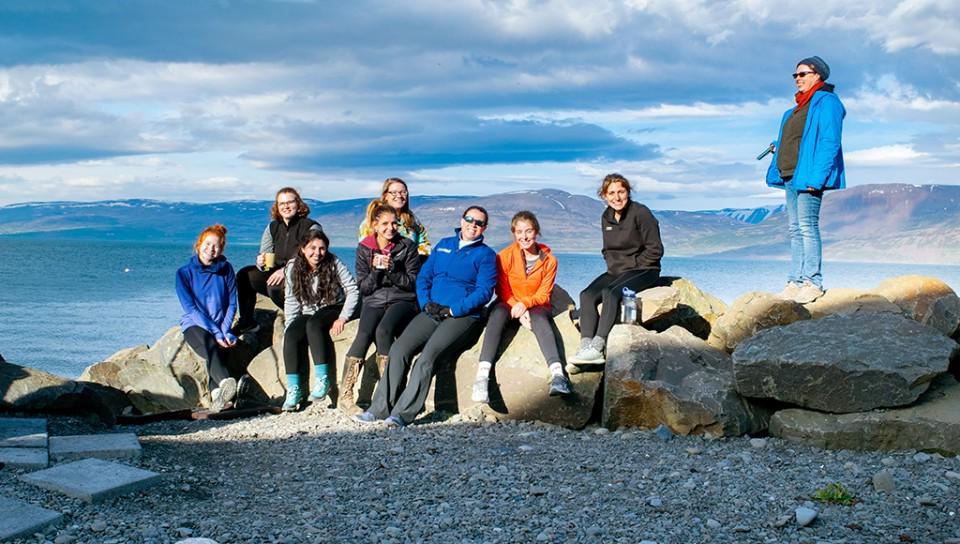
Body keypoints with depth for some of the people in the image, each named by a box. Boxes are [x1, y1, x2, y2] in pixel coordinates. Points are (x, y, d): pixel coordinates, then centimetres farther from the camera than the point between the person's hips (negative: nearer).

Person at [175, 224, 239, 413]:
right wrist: (216, 333, -17)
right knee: (210, 345, -35)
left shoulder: (226, 270, 8)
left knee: (219, 349, -31)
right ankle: (224, 383, -61)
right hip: (194, 325, -2)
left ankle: (216, 394, -52)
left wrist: (224, 331, -10)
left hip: (220, 326, 2)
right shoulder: (185, 272, 1)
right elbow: (191, 308, -6)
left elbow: (232, 304, 7)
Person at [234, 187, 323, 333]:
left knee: (275, 287, -34)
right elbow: (263, 254, 9)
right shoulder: (273, 227, 11)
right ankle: (246, 322, 2)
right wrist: (261, 262, -17)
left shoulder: (311, 228, -9)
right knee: (244, 275, -6)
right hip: (276, 274, 7)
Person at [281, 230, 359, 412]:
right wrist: (289, 328, -11)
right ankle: (293, 390, -25)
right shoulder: (293, 267, -1)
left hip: (333, 309, -3)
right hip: (308, 314, 3)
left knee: (313, 324, -35)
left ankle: (322, 379, -33)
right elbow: (291, 301, 0)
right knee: (291, 336, -26)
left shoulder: (333, 264, -8)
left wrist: (342, 318, -20)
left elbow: (353, 290, -10)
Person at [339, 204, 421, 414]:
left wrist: (392, 269, -14)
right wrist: (376, 270, -12)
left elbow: (413, 284, 0)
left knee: (384, 330, -32)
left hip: (402, 300, -1)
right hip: (374, 301, 2)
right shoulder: (364, 249, 8)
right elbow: (363, 287, 6)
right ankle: (345, 395, -26)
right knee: (364, 334, -28)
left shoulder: (407, 247, 4)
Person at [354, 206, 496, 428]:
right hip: (432, 312, 5)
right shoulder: (443, 245, 20)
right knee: (399, 348, -15)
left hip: (462, 315, -5)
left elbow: (484, 291, -6)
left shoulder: (485, 254, 5)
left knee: (429, 354, -26)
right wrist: (426, 303, -1)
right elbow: (423, 276, 18)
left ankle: (403, 413, -28)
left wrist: (452, 310, -14)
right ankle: (381, 408, -12)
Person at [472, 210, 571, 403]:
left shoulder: (549, 260, -3)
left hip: (536, 306, 0)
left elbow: (544, 294, -3)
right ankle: (482, 375, -49)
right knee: (497, 313, -35)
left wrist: (525, 303, -23)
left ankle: (557, 373, -56)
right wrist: (519, 312, -20)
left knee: (539, 318, -35)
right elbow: (502, 291, -3)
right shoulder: (505, 256, -6)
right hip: (509, 305, 0)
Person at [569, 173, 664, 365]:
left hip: (643, 270, -7)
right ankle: (586, 346, -29)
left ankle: (597, 347, -37)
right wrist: (613, 266, 3)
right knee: (587, 295, -16)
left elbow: (655, 250, -11)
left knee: (611, 293, -32)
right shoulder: (606, 218, 11)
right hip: (616, 271, 7)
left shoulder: (641, 213, -10)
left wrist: (632, 265, -11)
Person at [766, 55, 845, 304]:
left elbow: (829, 143, -16)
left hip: (807, 176, -10)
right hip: (790, 176, 10)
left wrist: (815, 177, -22)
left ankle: (813, 282, -8)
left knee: (807, 227, -10)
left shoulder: (826, 103, -7)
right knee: (795, 230, 9)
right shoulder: (798, 107, 22)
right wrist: (778, 147, 12)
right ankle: (795, 281, 12)